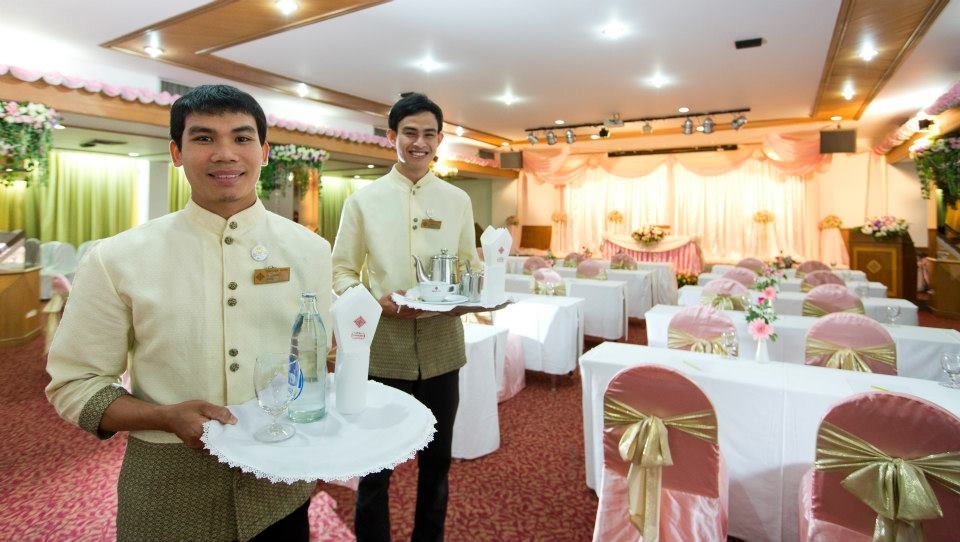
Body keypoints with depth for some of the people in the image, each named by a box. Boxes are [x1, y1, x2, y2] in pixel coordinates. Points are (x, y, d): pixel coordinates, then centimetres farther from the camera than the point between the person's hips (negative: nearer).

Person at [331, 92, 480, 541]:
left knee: (436, 460, 18)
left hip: (441, 348, 2)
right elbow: (341, 271, 2)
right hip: (382, 347, -2)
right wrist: (376, 301, -16)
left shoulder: (458, 200, 7)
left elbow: (471, 267, 10)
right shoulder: (363, 200, 1)